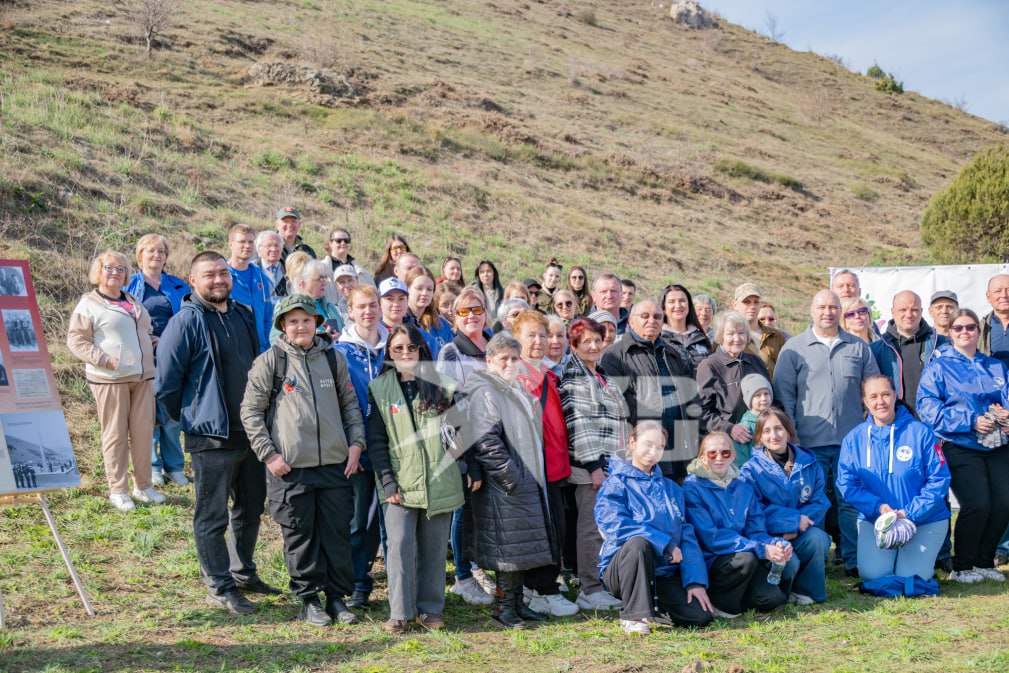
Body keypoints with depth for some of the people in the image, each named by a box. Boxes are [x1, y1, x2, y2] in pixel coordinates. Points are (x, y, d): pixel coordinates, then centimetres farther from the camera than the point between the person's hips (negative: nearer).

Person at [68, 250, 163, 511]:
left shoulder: (133, 302, 19)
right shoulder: (89, 304, -2)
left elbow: (148, 331, 31)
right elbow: (76, 340, -7)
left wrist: (154, 348, 11)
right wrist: (105, 360, -16)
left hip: (142, 377, 6)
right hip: (110, 379, -6)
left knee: (143, 431, 5)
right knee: (115, 434, -1)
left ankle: (143, 485, 16)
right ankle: (118, 490, 7)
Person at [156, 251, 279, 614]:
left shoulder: (243, 316, 9)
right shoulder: (186, 322, -12)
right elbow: (166, 383, -12)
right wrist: (191, 417, -2)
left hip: (251, 432, 7)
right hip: (211, 437, -7)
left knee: (251, 509, 17)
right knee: (212, 516, 1)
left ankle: (243, 573, 32)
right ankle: (220, 587, 12)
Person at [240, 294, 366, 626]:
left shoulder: (333, 359, 9)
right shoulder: (270, 362, -2)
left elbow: (350, 404, 17)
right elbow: (250, 411, 0)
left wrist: (356, 442, 5)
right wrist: (268, 454, -6)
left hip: (335, 464, 3)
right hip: (290, 468, -3)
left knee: (338, 533, 7)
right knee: (301, 536, 4)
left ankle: (337, 596, 19)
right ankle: (309, 599, 16)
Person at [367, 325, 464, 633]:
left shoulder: (441, 385, 8)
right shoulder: (379, 388, 5)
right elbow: (376, 440, 2)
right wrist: (387, 480, -6)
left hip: (439, 481, 1)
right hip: (400, 484, -1)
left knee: (434, 548, 5)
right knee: (400, 546, -10)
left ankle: (430, 608, 16)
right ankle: (400, 612, -1)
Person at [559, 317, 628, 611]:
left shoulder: (603, 376, 20)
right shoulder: (573, 378, -7)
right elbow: (577, 424, -13)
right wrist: (594, 465, -17)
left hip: (613, 464, 8)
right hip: (590, 465, -8)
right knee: (592, 527, -7)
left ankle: (603, 585, 18)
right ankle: (590, 591, -2)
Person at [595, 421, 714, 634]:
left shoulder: (671, 488, 16)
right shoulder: (616, 484, 0)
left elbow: (687, 535, 8)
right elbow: (617, 525, -17)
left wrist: (696, 581, -5)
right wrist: (666, 544, -18)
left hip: (664, 572, 5)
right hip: (621, 569, -5)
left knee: (701, 616, -16)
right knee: (638, 543, -37)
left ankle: (658, 604, 16)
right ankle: (632, 615, -21)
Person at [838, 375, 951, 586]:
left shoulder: (919, 433, -7)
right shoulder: (854, 438, 0)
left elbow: (939, 479, -7)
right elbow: (847, 484, -2)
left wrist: (911, 513, -16)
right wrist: (878, 506, -18)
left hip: (925, 520, -2)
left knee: (910, 576, -16)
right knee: (872, 574, -17)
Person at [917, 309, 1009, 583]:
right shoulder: (938, 367, 3)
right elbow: (928, 407, -8)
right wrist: (971, 421, -16)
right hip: (960, 447, -5)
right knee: (977, 505, -16)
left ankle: (984, 562, 16)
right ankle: (961, 567, 1)